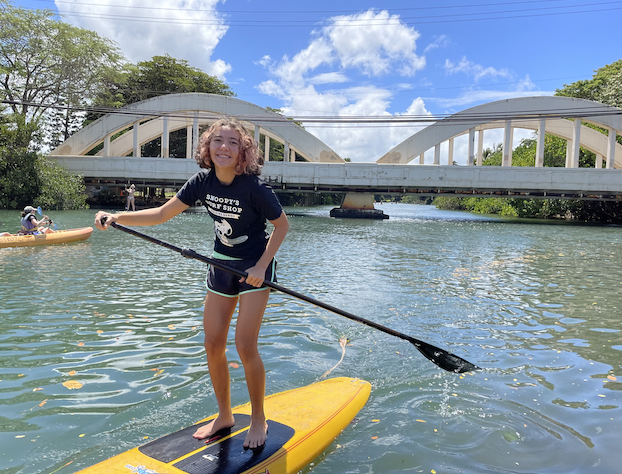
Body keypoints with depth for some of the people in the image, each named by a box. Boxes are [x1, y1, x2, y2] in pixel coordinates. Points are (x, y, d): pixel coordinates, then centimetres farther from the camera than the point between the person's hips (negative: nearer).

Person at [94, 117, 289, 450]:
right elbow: (162, 214, -3)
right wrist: (116, 217, -14)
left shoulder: (253, 187, -22)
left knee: (245, 346, -10)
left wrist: (262, 266, -17)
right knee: (212, 345, 6)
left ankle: (259, 420, 14)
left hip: (255, 267, -6)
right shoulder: (204, 181, -7)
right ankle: (224, 416, 26)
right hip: (221, 266, 6)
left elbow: (282, 224, -11)